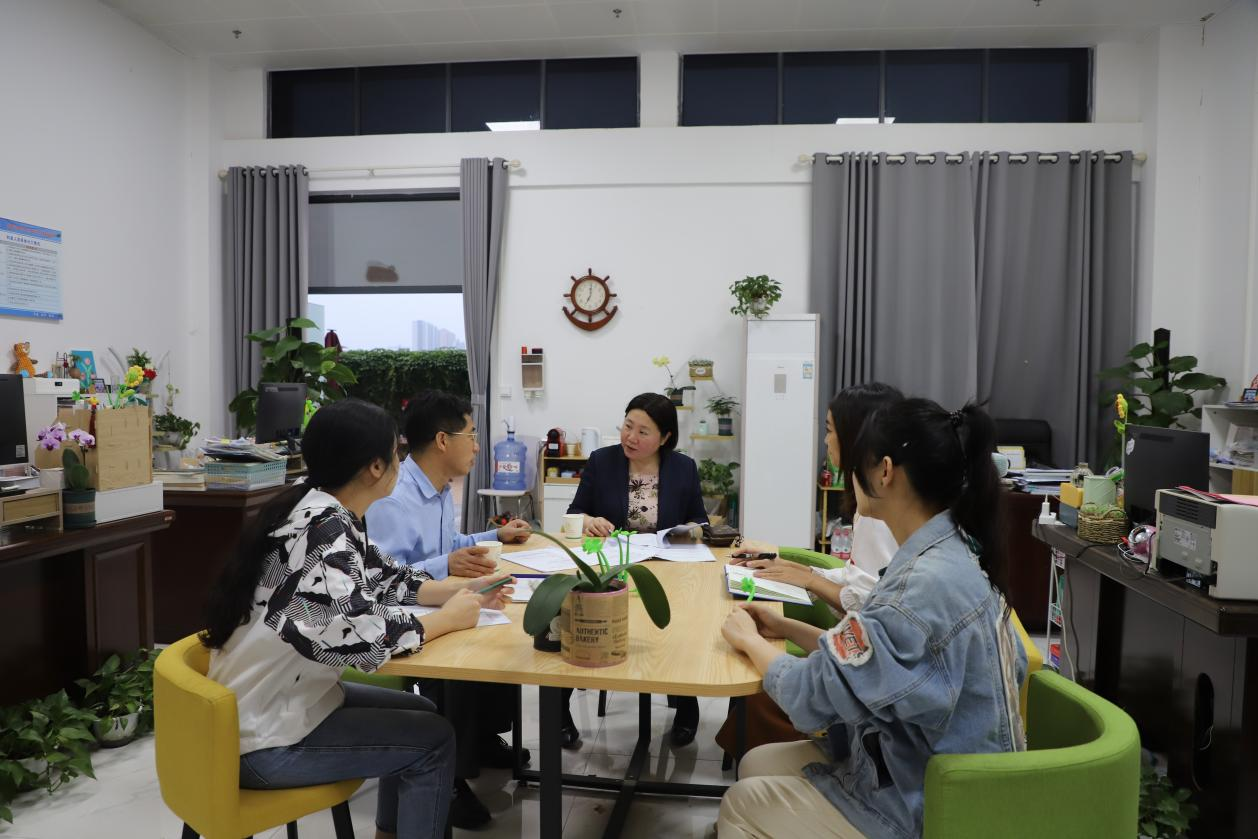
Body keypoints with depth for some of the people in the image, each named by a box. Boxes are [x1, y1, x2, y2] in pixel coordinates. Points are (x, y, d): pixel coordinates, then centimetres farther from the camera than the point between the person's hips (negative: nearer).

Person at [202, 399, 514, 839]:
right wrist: (448, 619, -18)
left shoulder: (324, 512, 0)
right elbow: (363, 635, -34)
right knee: (432, 740, -2)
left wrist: (464, 588, 2)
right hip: (263, 739, -9)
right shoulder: (324, 530, -28)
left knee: (419, 713, 17)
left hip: (283, 698, 9)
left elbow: (380, 578, 11)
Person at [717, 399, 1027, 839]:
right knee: (755, 765, 14)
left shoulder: (924, 583, -31)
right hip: (930, 772, 8)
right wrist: (788, 628, 3)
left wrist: (750, 640, -7)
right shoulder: (955, 554, 1)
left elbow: (813, 696, -24)